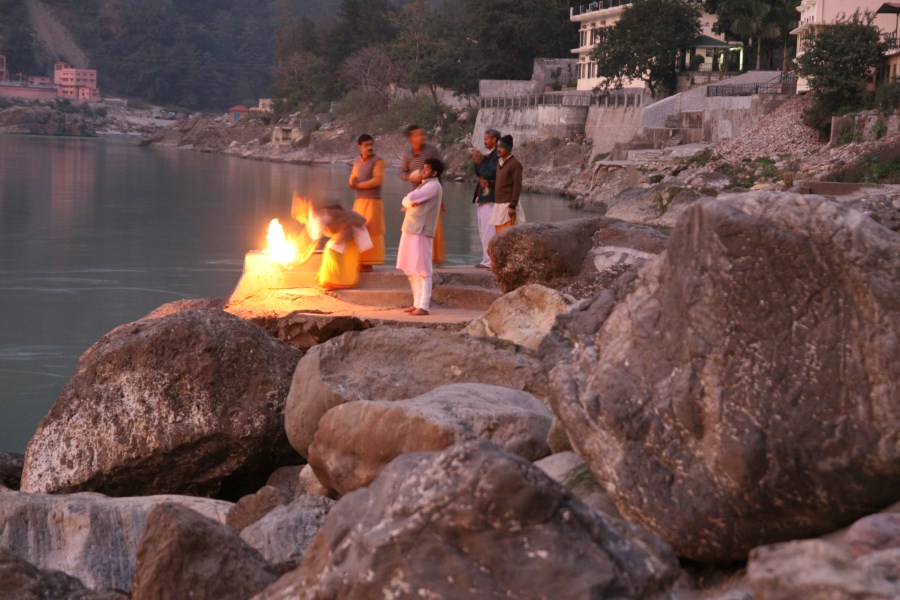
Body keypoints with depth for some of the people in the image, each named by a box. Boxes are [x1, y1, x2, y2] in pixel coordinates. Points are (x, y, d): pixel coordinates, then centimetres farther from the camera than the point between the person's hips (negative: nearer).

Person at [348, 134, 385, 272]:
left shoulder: (378, 161, -6)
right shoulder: (357, 162, 15)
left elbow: (378, 180, -17)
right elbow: (352, 181, 13)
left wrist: (358, 185, -9)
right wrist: (353, 182, -13)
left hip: (373, 202, -7)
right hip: (359, 201, 7)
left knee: (370, 232, -7)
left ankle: (368, 263, -6)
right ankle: (360, 262, 12)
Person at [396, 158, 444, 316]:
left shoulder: (433, 186, -12)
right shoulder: (425, 185, 20)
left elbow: (411, 198, -21)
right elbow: (407, 200, 18)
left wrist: (409, 202, 0)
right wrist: (410, 203, -4)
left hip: (421, 232, -10)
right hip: (411, 230, 10)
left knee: (422, 270, -8)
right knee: (411, 270, 13)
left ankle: (424, 306, -7)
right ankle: (417, 303, 20)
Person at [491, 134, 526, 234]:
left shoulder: (515, 164, -11)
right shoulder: (499, 162, 14)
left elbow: (517, 186, -15)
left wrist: (512, 206, -20)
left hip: (508, 206, -8)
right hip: (498, 205, 8)